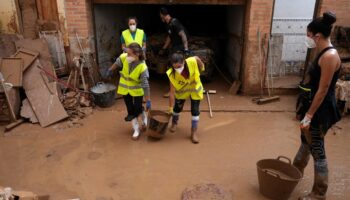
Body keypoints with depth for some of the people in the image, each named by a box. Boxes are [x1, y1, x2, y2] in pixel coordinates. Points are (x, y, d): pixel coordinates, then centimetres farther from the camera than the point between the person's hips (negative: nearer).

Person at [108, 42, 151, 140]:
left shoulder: (142, 67, -31)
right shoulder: (123, 57, -24)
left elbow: (145, 85, -26)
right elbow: (117, 63, 1)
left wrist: (148, 101, -23)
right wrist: (110, 70, 19)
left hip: (137, 90, -3)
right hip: (125, 89, 3)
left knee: (138, 109, 5)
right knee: (130, 110, 8)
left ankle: (144, 120, 40)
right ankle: (136, 129, 25)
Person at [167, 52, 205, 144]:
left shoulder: (192, 61, -37)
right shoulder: (172, 75, -33)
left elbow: (198, 59, -11)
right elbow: (172, 92, -27)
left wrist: (202, 68, 6)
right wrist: (170, 108, -22)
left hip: (195, 89, 0)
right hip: (181, 91, 0)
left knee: (195, 111, -2)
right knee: (177, 108, 15)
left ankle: (194, 132, 14)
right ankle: (174, 123, 46)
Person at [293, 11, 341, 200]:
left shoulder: (330, 56, -22)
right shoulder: (323, 53, 8)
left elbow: (323, 90, -23)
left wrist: (309, 115, -20)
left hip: (321, 109, -10)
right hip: (315, 104, 10)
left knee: (317, 150, 2)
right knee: (306, 140, 25)